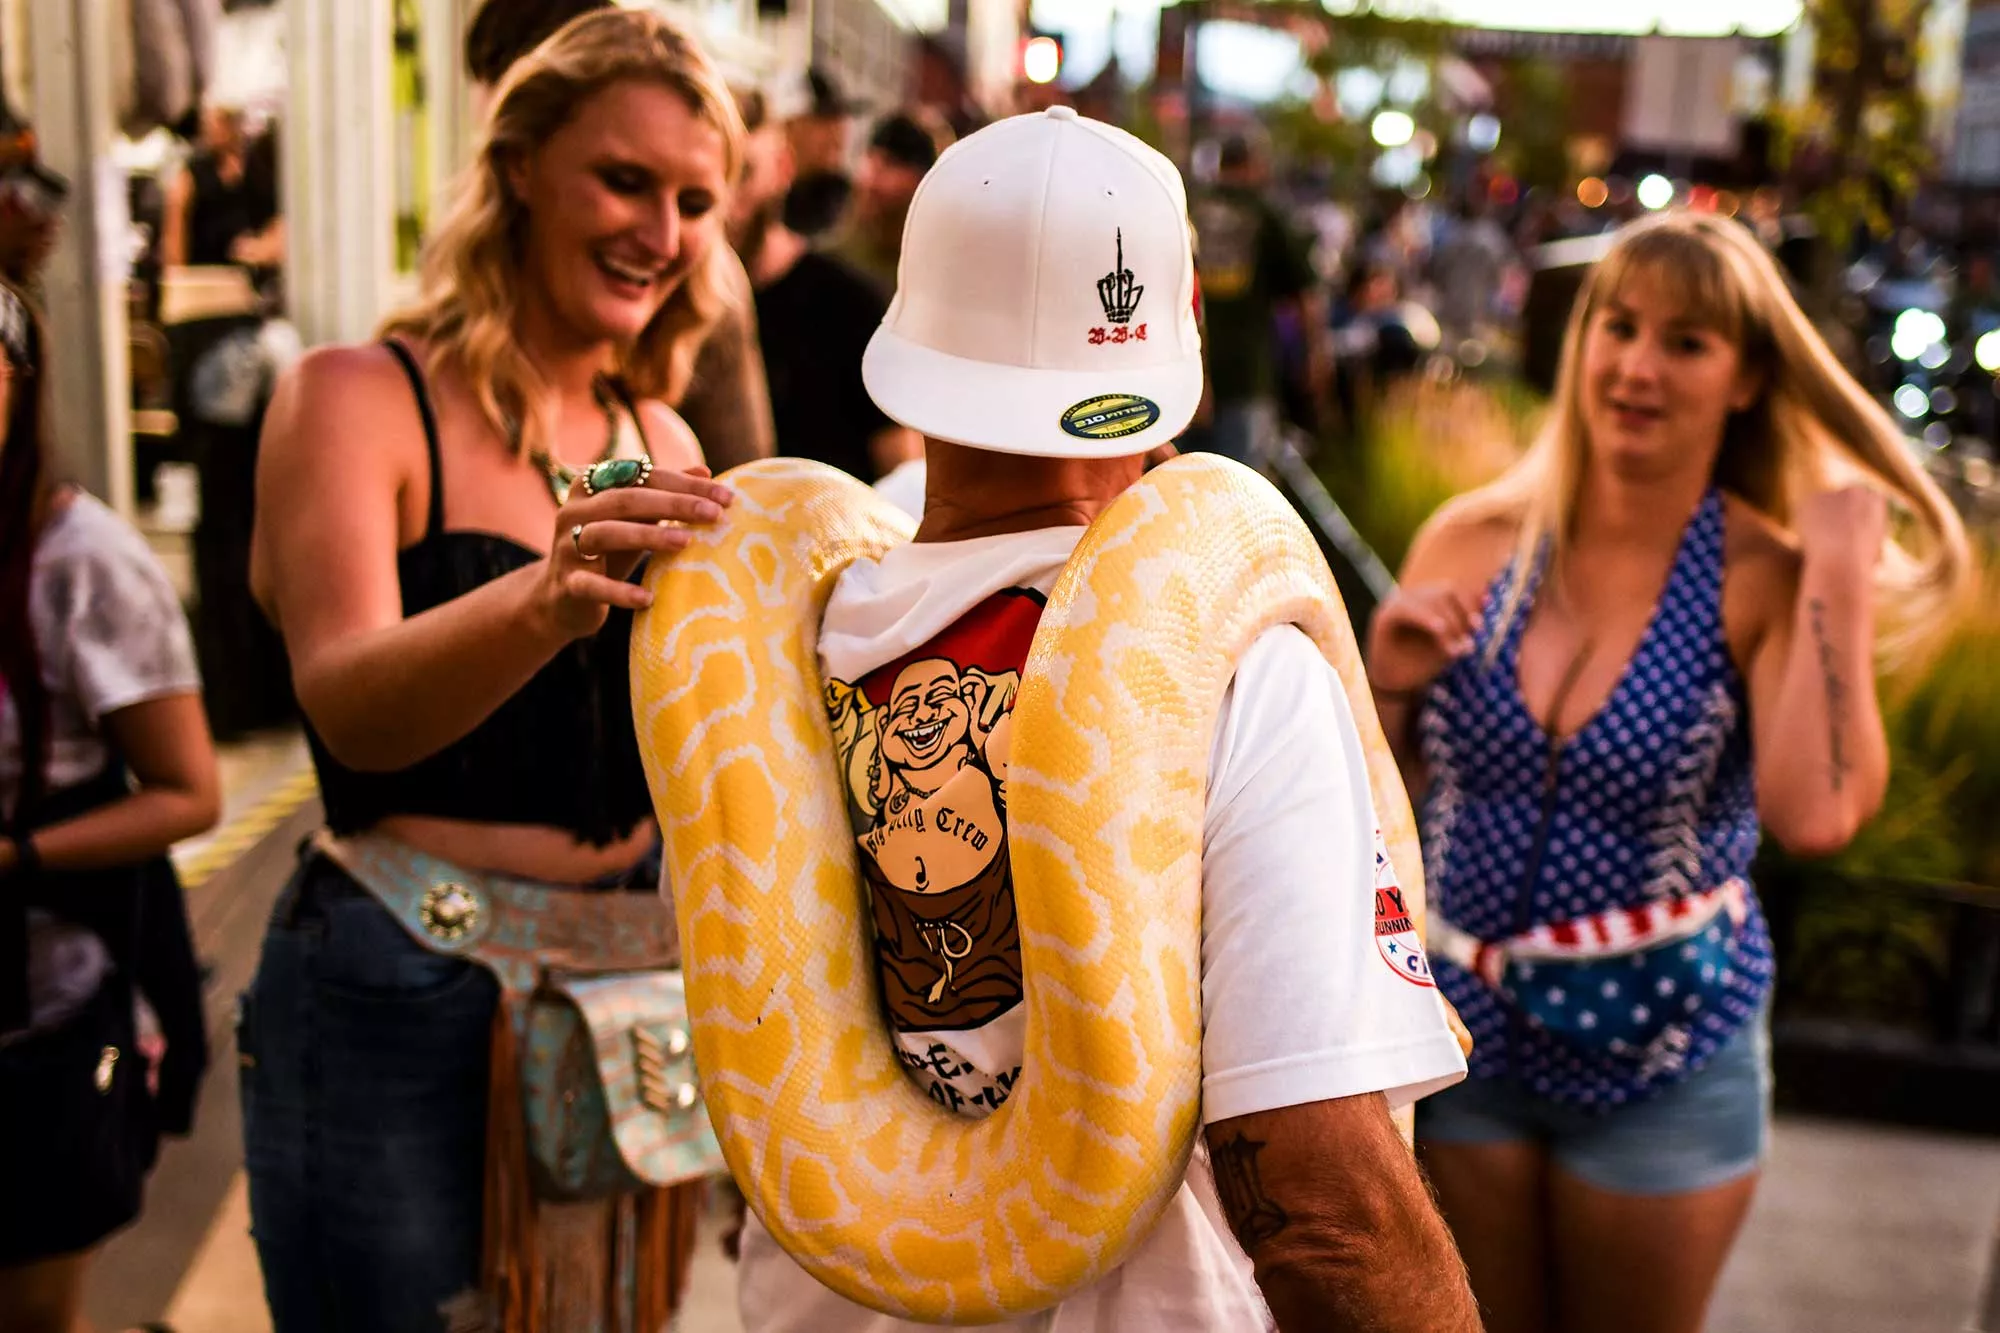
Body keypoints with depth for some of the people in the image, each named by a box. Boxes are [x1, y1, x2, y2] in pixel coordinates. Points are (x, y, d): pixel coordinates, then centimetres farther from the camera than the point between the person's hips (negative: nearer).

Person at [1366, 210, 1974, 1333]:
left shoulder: (1770, 580, -13)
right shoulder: (1472, 542, -6)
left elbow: (1816, 815, -32)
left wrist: (1838, 573, -25)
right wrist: (1389, 688, -16)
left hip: (1662, 1048, -2)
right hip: (1463, 1028, 2)